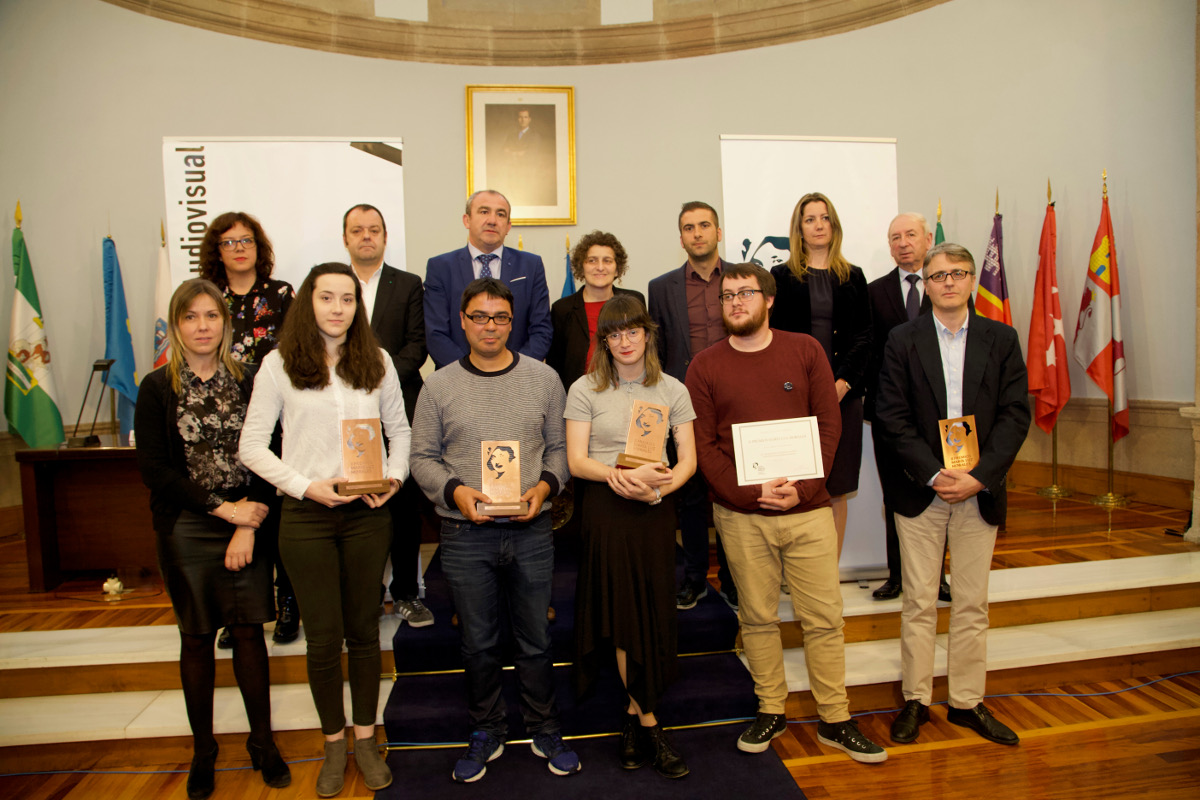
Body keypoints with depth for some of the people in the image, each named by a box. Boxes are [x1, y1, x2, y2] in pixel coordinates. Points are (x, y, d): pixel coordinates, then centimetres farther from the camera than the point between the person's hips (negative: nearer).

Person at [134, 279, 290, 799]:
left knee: (249, 632, 6)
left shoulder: (247, 381, 2)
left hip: (246, 523, 0)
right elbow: (154, 469, -5)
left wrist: (248, 526, -10)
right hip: (186, 529, 0)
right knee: (197, 639, 11)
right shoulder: (157, 388, 0)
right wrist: (222, 507, -11)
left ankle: (262, 743, 21)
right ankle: (203, 751, 27)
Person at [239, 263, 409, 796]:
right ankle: (333, 744, 28)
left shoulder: (377, 363, 5)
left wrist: (394, 476, -6)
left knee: (364, 629, 11)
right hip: (306, 516, -1)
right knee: (323, 636, 7)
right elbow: (252, 446, -2)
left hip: (367, 514, 2)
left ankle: (365, 740, 29)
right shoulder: (279, 365, -2)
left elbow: (400, 430, 11)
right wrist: (306, 486, -12)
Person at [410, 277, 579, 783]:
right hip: (465, 535, 0)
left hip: (531, 532, 0)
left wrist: (545, 485, -12)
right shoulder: (439, 386, 2)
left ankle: (544, 731, 33)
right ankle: (486, 733, 35)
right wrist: (455, 490, -12)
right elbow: (422, 457, 3)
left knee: (535, 640, 13)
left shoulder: (543, 379, 3)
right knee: (478, 643, 14)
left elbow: (560, 447, 5)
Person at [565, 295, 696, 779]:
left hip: (656, 510, 2)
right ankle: (648, 724, 14)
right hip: (606, 508, -2)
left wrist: (658, 486, -16)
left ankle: (633, 715, 24)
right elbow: (576, 461, -4)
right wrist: (620, 475, -21)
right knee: (625, 615, 0)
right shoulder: (585, 390, 2)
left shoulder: (672, 390, 7)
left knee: (654, 611, 5)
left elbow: (688, 460, 4)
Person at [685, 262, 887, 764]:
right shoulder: (705, 366, 2)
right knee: (757, 617, 11)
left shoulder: (805, 350, 4)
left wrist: (804, 487, -11)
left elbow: (829, 424, 1)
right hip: (739, 515, 0)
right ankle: (770, 711, 29)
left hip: (807, 508, 1)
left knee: (824, 617, 7)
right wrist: (750, 492, -14)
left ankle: (835, 720, 24)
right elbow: (703, 445, -1)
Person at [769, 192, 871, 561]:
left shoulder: (853, 277, 13)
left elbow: (863, 336, 7)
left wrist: (844, 381, -8)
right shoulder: (782, 276, 8)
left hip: (844, 393, 2)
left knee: (836, 491, 4)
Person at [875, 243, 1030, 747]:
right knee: (919, 604, 6)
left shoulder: (1002, 339, 5)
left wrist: (979, 477, -12)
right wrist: (934, 475, -14)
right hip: (920, 491, -1)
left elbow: (1015, 415, -1)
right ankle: (916, 700, 20)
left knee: (972, 605, 11)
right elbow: (892, 417, -5)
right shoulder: (903, 341, 0)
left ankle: (967, 702, 26)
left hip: (979, 492, 2)